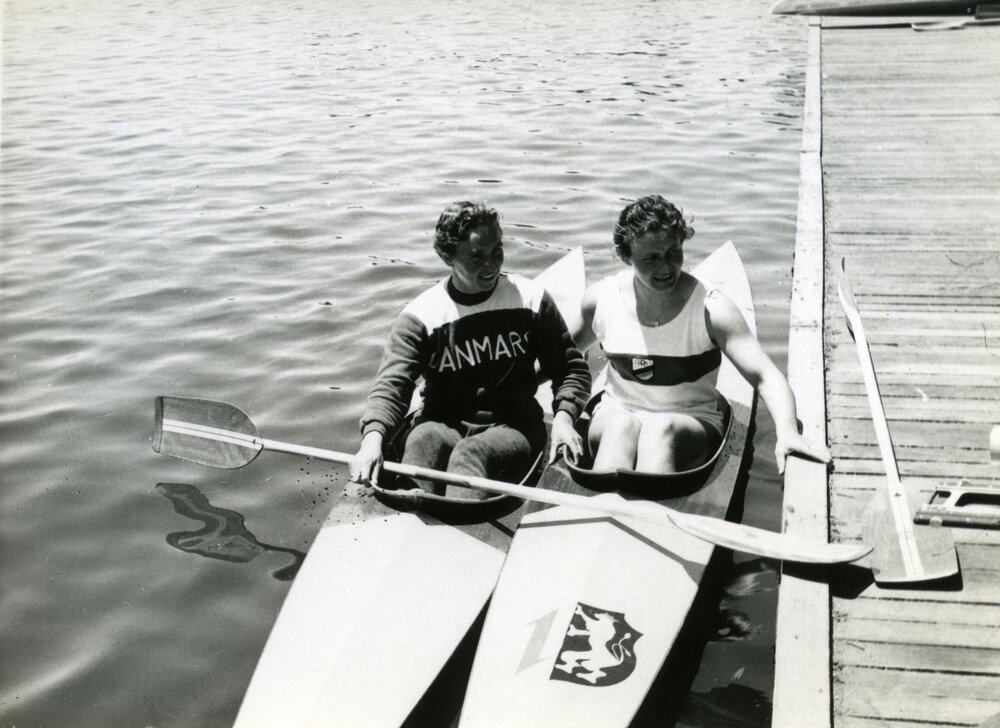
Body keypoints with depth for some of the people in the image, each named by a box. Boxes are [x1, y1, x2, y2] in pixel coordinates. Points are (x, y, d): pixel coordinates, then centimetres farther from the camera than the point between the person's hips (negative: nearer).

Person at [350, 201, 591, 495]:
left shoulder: (530, 299, 3)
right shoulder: (420, 316, -2)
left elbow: (572, 369, 7)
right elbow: (391, 384, -11)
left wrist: (563, 417, -13)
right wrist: (373, 437, -31)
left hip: (511, 429, -1)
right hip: (442, 423, 1)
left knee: (470, 453, -34)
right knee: (424, 440, -34)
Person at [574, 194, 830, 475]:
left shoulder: (712, 309, -11)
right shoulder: (601, 299, -3)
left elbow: (765, 375, -18)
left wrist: (787, 431, -35)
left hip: (693, 423, -1)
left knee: (661, 430, -37)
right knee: (621, 427, -35)